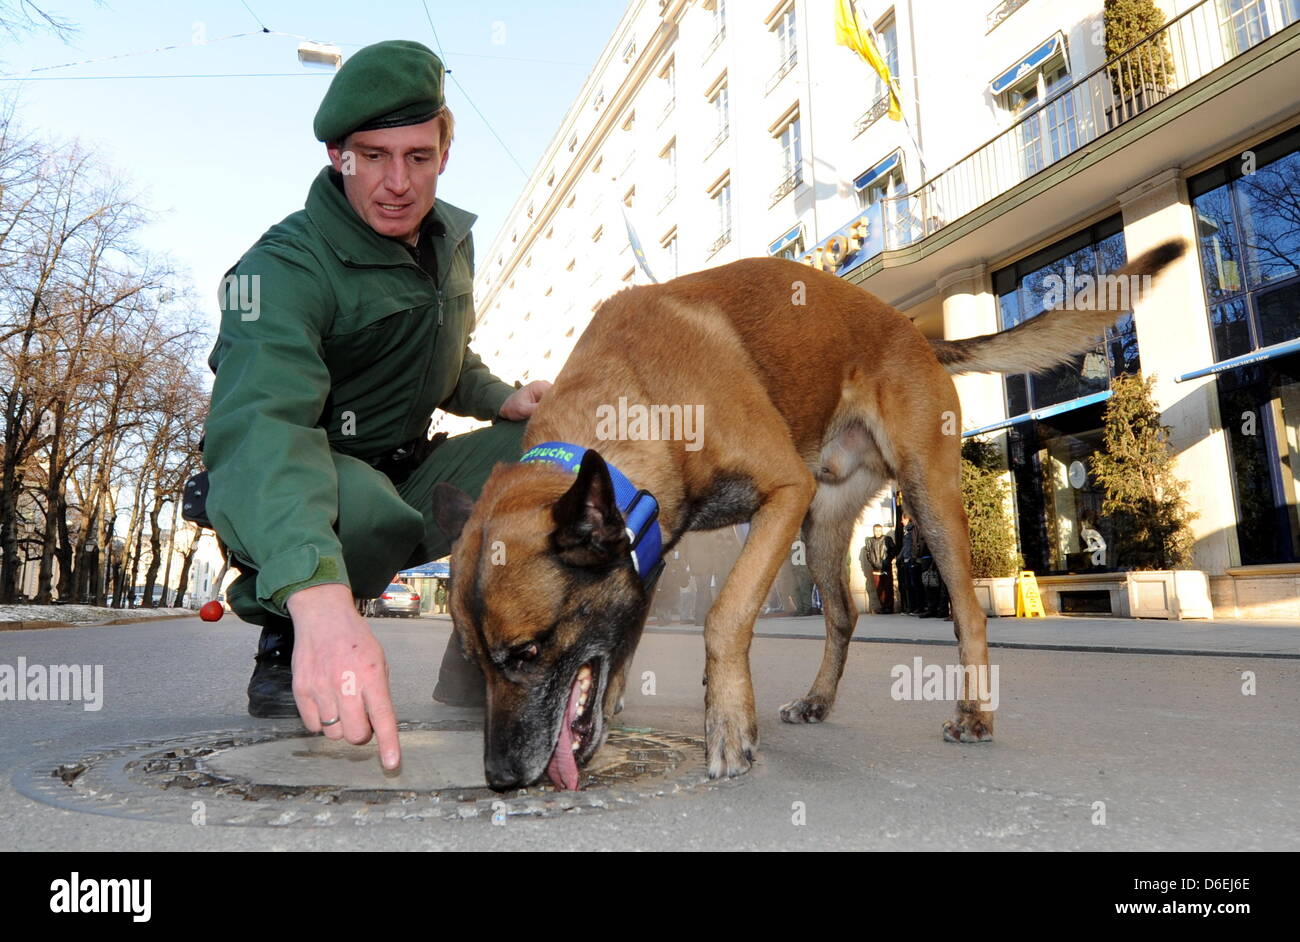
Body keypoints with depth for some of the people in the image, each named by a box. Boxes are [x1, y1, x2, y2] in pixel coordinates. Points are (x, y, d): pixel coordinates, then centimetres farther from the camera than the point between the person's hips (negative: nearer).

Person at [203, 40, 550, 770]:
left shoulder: (451, 240, 3)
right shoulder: (286, 267, -21)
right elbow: (258, 425, -39)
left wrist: (502, 399, -6)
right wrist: (318, 595, -57)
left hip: (409, 475, 7)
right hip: (291, 506, -6)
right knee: (366, 508, -41)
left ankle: (475, 690, -3)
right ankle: (290, 648, -5)